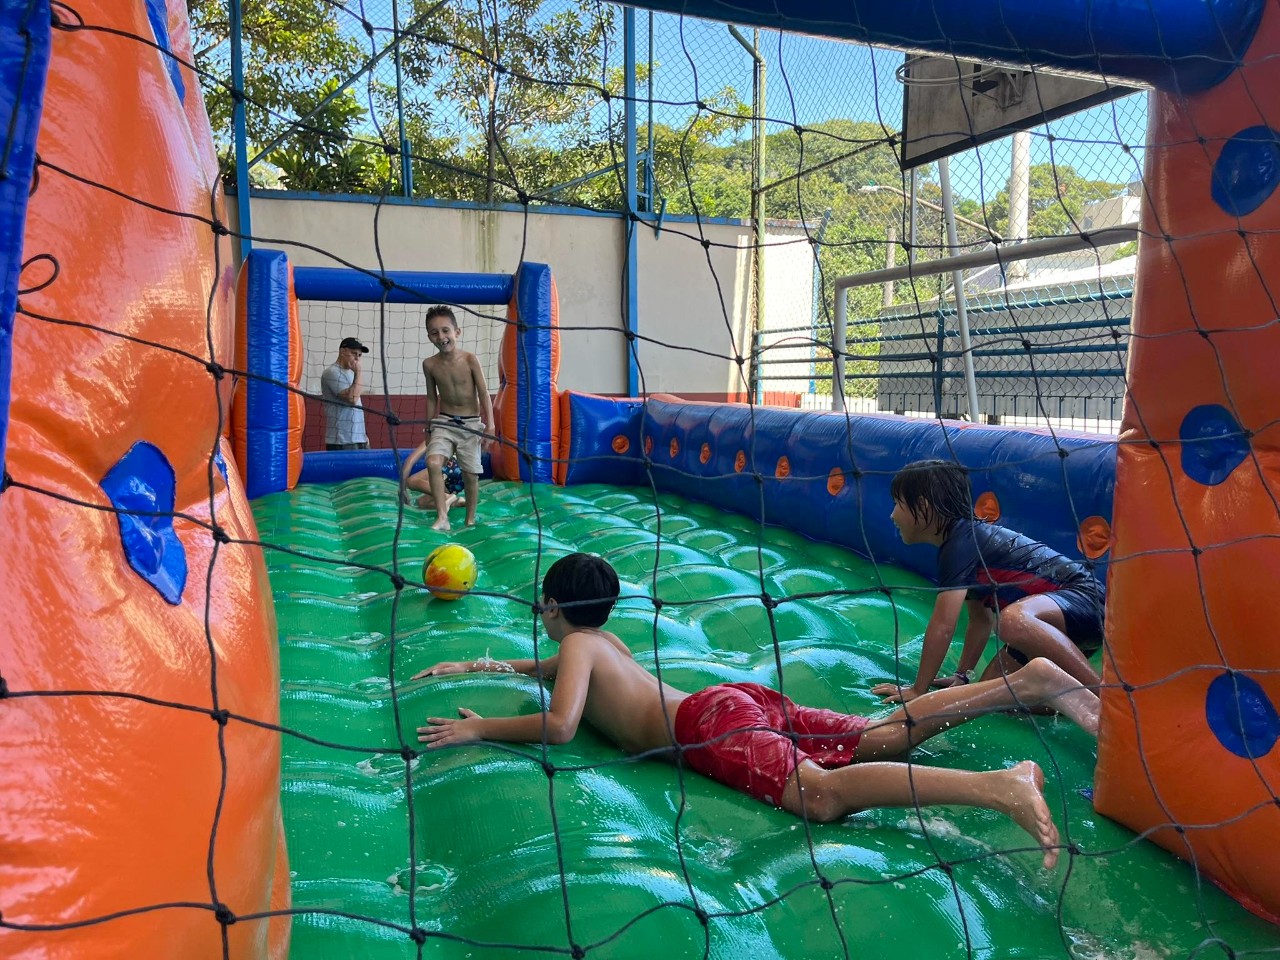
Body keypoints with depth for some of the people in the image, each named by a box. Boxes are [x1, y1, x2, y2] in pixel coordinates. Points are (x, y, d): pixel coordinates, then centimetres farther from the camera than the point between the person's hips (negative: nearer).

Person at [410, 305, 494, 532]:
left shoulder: (469, 360, -13)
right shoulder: (429, 364, -5)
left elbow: (484, 394, -10)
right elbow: (432, 398, 7)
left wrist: (490, 426, -15)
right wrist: (429, 429, 12)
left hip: (470, 424, -1)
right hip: (443, 422, 2)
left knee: (470, 473, 4)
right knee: (433, 462, -21)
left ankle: (470, 518, 24)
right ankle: (442, 517, -15)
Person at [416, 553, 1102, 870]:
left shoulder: (575, 644, 5)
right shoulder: (602, 637, 30)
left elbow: (559, 725, -12)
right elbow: (561, 669, 52)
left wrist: (478, 728, 0)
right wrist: (487, 666, 49)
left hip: (711, 722, -9)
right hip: (745, 700, 9)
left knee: (823, 795, -29)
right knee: (884, 736, 3)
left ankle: (999, 786, -44)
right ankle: (1027, 681, -4)